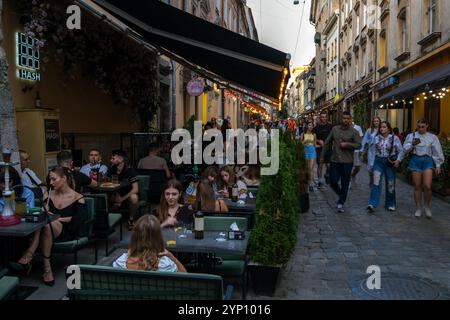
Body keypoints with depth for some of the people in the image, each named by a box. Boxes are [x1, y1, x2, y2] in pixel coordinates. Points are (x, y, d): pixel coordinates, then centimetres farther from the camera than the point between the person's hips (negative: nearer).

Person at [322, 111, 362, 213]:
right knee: (333, 181, 3)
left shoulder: (354, 132, -2)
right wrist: (322, 154, 12)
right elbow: (327, 143, 13)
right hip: (335, 161, 3)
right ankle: (341, 195, 31)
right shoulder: (334, 129, 7)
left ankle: (341, 203, 15)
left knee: (345, 184, 4)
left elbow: (359, 145, -11)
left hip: (347, 162, -3)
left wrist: (347, 144, -17)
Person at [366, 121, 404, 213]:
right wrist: (371, 164, 5)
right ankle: (372, 204, -17)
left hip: (390, 162, 0)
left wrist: (398, 160, -12)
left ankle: (390, 205, 23)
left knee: (390, 184, 9)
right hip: (378, 162, 1)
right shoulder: (376, 138, 5)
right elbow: (373, 150, 9)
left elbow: (401, 151, 2)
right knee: (376, 182, -13)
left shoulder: (394, 138, -2)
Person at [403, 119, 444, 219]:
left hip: (428, 161, -1)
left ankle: (427, 206, 12)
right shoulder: (411, 136, 8)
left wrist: (438, 165, 4)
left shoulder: (432, 137, 7)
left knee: (427, 186, -12)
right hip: (415, 160, 1)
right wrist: (412, 144, -17)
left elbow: (437, 152, 8)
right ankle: (418, 208, 17)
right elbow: (405, 148, 2)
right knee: (417, 187, 4)